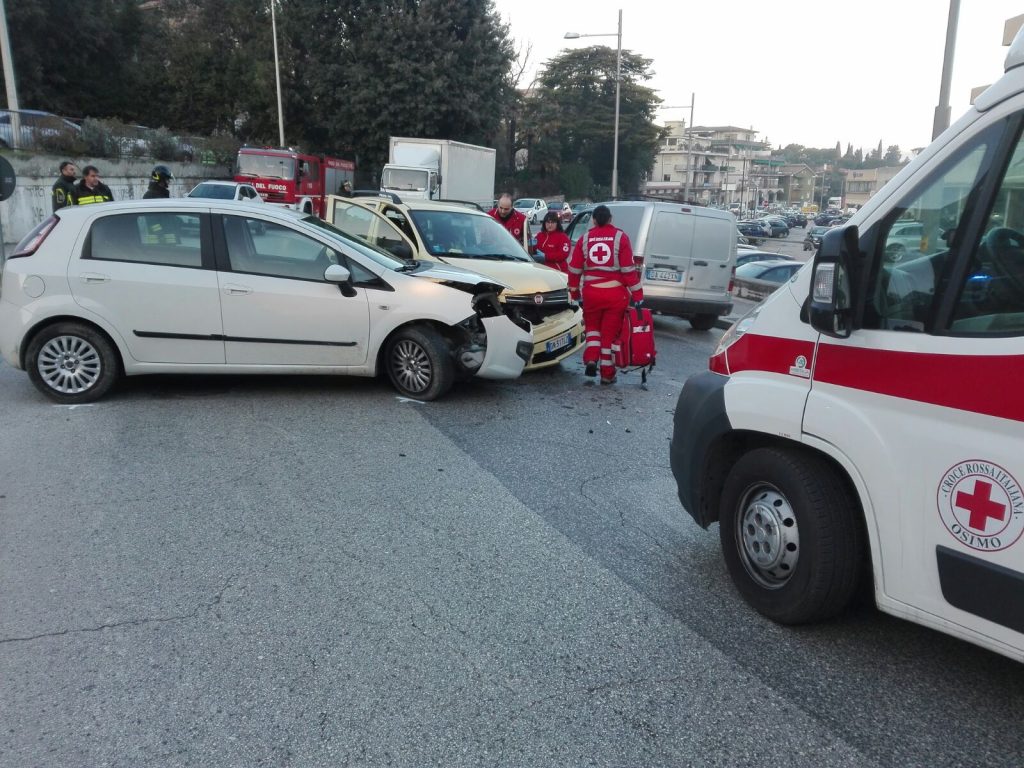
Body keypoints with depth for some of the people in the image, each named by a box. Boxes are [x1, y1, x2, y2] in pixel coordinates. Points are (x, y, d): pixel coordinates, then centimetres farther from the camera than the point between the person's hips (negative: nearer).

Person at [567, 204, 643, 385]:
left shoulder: (585, 238, 3)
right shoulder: (620, 237, -3)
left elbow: (574, 268, 5)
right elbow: (629, 269, -7)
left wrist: (574, 291, 17)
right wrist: (637, 294, -3)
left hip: (591, 292, 2)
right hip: (616, 294, -2)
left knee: (592, 326, 24)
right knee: (610, 332, 8)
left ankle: (591, 359, 4)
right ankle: (607, 374, 13)